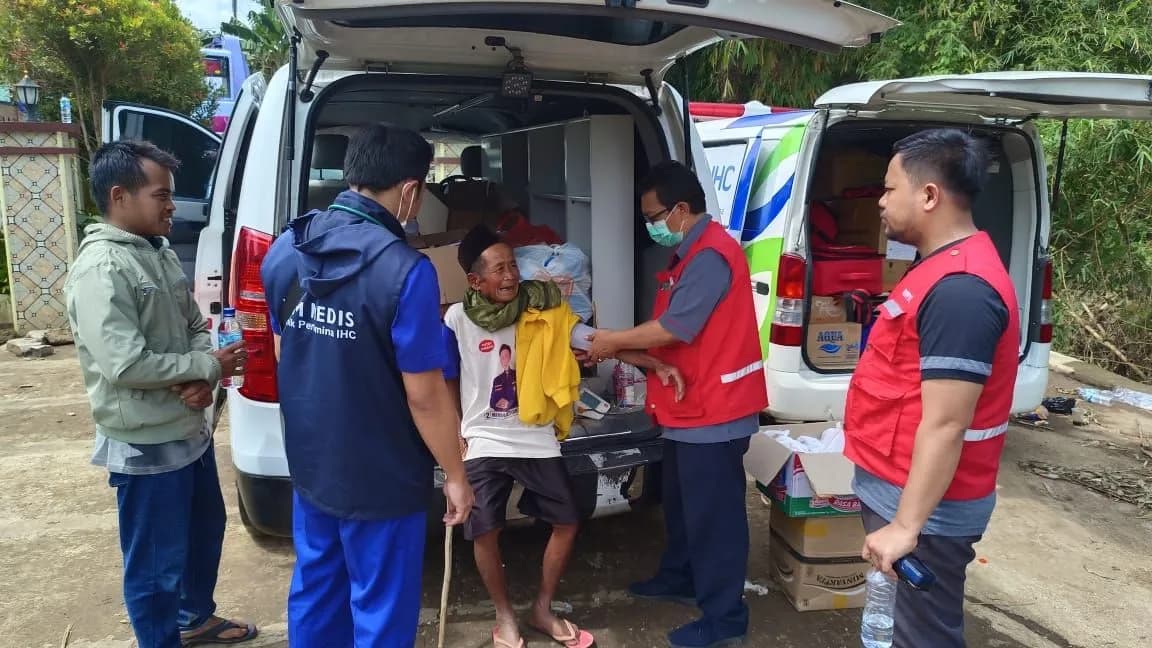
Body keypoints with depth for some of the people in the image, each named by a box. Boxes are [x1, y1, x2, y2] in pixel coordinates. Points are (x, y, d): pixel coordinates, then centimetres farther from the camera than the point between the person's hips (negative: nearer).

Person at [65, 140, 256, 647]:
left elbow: (194, 327, 12)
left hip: (191, 431, 9)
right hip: (145, 447, -9)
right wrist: (210, 366, -16)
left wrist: (202, 381, -8)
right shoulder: (100, 269, -21)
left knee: (205, 531, 26)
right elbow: (126, 365, -28)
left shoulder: (161, 252, 6)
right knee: (157, 563, 7)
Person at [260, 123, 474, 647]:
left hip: (308, 461, 7)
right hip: (381, 477, -7)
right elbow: (424, 394, -21)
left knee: (314, 590, 25)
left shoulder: (284, 250, -2)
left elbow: (283, 351, 10)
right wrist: (455, 476, -8)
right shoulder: (404, 270, -25)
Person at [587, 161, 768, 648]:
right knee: (682, 502, 23)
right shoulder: (691, 254, 14)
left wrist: (614, 341, -10)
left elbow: (673, 330, -22)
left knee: (713, 513, 0)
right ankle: (679, 577, 41)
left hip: (712, 410, -11)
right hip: (690, 406, 11)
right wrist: (620, 348, 7)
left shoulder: (711, 255, -20)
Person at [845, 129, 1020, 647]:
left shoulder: (960, 289, -25)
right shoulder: (948, 266, 10)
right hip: (903, 488, 10)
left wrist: (905, 525, -26)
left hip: (924, 504, -10)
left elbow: (945, 424, -28)